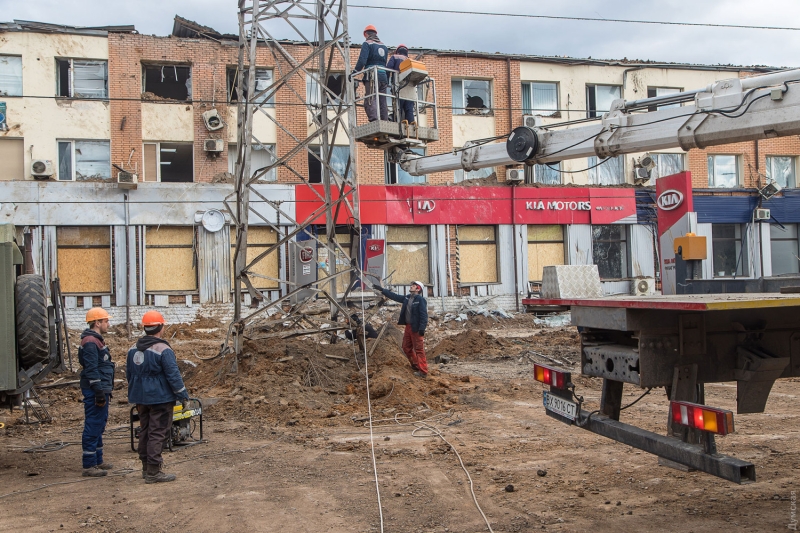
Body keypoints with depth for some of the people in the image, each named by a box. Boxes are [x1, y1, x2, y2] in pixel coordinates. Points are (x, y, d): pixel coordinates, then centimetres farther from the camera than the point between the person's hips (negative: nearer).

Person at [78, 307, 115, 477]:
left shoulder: (97, 341, 16)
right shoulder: (90, 343, -16)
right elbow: (91, 370, -22)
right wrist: (99, 393, -23)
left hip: (102, 389, 11)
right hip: (95, 392, -11)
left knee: (99, 426, 16)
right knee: (93, 427, -6)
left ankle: (98, 460, 25)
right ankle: (89, 465, -1)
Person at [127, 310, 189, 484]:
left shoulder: (133, 349, 8)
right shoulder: (163, 350, -17)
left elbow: (129, 373, 17)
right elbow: (173, 376, -17)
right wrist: (183, 396, -9)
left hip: (141, 398, 8)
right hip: (160, 398, -8)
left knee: (145, 432, 16)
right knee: (158, 434, -4)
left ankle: (146, 468, 26)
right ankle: (153, 472, -4)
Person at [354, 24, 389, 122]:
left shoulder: (367, 43, 3)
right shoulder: (384, 46, 23)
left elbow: (362, 60, -10)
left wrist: (354, 72, -4)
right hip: (384, 76, 6)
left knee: (370, 101, -14)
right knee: (382, 102, 8)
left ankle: (375, 121, -31)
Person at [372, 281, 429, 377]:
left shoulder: (420, 299, -14)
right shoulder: (407, 298, 10)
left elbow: (424, 315, -19)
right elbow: (394, 296, 15)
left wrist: (422, 328, -25)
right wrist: (381, 289, 12)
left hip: (416, 328, -9)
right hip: (408, 326, 9)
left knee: (419, 349, -5)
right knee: (406, 348, 16)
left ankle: (423, 371, 0)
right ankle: (416, 366, 29)